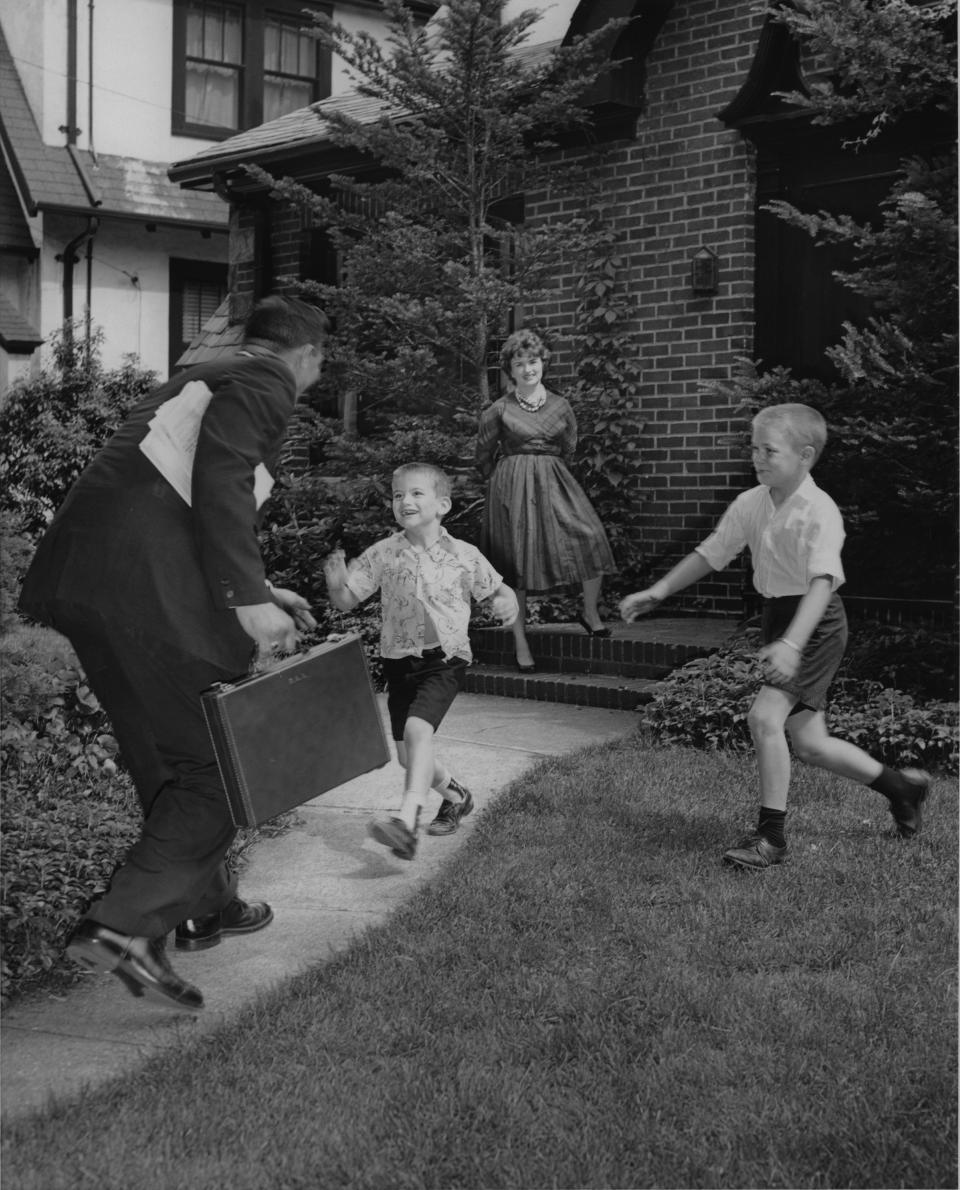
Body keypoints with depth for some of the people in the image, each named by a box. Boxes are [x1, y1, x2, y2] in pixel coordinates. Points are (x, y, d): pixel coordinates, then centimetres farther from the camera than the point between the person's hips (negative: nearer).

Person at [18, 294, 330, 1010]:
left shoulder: (200, 379, 30)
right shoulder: (266, 382, 3)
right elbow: (221, 479, -15)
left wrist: (253, 590, 33)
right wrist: (248, 599, -17)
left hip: (77, 575, 9)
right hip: (150, 584, -9)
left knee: (169, 757, 21)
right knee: (226, 762, -2)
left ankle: (208, 906, 35)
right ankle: (124, 925, -12)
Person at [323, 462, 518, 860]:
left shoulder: (464, 556, -4)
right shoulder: (382, 554, -1)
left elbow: (498, 590, 9)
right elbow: (346, 601, 3)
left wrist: (507, 603, -14)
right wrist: (335, 583, -20)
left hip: (444, 659, -4)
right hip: (400, 660, 4)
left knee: (417, 728, -27)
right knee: (408, 753, 10)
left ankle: (406, 822, -36)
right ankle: (456, 795, 40)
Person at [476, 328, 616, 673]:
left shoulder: (560, 406, 6)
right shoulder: (498, 411, -1)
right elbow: (484, 457, 10)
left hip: (554, 483, 2)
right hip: (512, 488, -2)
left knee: (591, 539, -16)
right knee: (516, 564, -2)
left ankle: (590, 612, 6)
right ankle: (521, 644, 7)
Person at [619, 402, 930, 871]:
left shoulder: (819, 512, -21)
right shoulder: (751, 504, 1)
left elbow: (823, 581, -32)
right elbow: (710, 554, 12)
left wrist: (791, 644, -44)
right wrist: (657, 592, 8)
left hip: (816, 623, -8)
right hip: (778, 618, 8)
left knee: (765, 715, -21)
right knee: (808, 741, 11)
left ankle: (771, 837, -7)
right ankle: (902, 787, 35)